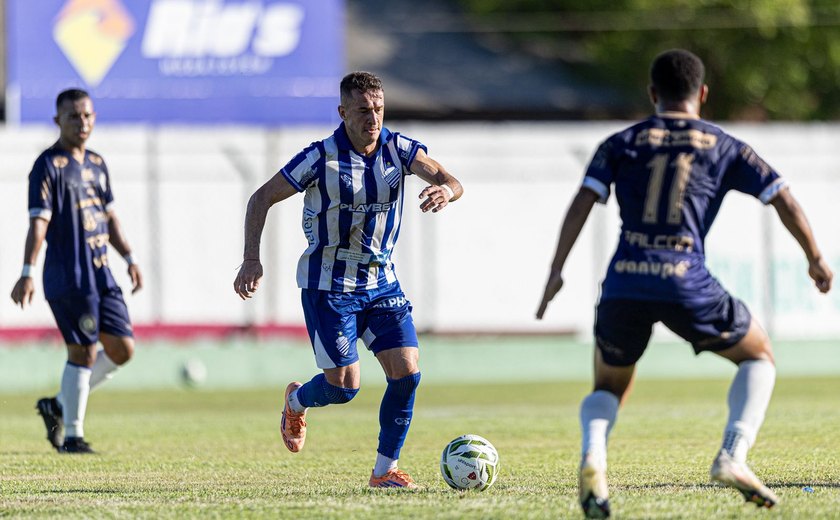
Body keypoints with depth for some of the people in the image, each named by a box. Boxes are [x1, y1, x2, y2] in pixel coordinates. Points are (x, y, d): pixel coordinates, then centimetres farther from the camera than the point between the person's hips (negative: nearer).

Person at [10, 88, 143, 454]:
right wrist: (27, 274, -24)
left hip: (101, 275, 8)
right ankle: (72, 436, 2)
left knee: (122, 349, 5)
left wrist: (129, 258, 19)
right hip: (67, 277, -8)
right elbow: (38, 222, -16)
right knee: (83, 352, -8)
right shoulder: (49, 165, -8)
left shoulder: (96, 164, 16)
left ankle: (59, 405, 19)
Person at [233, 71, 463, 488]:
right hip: (328, 285, -4)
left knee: (407, 373, -8)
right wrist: (252, 259, -16)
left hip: (381, 281, 4)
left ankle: (385, 470, 4)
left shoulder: (398, 149, -3)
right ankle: (297, 402, 29)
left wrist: (444, 191, -39)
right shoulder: (322, 158, -14)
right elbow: (262, 198, -7)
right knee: (345, 386, -7)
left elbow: (448, 180, -14)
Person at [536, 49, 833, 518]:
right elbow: (784, 200, 13)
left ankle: (593, 457, -11)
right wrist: (816, 259, 25)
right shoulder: (725, 147, 15)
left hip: (624, 285, 1)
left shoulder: (622, 144, 16)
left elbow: (583, 203, 4)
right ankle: (733, 457, -1)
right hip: (689, 286, -1)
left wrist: (557, 271, 4)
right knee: (759, 357, 23)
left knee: (610, 387, 23)